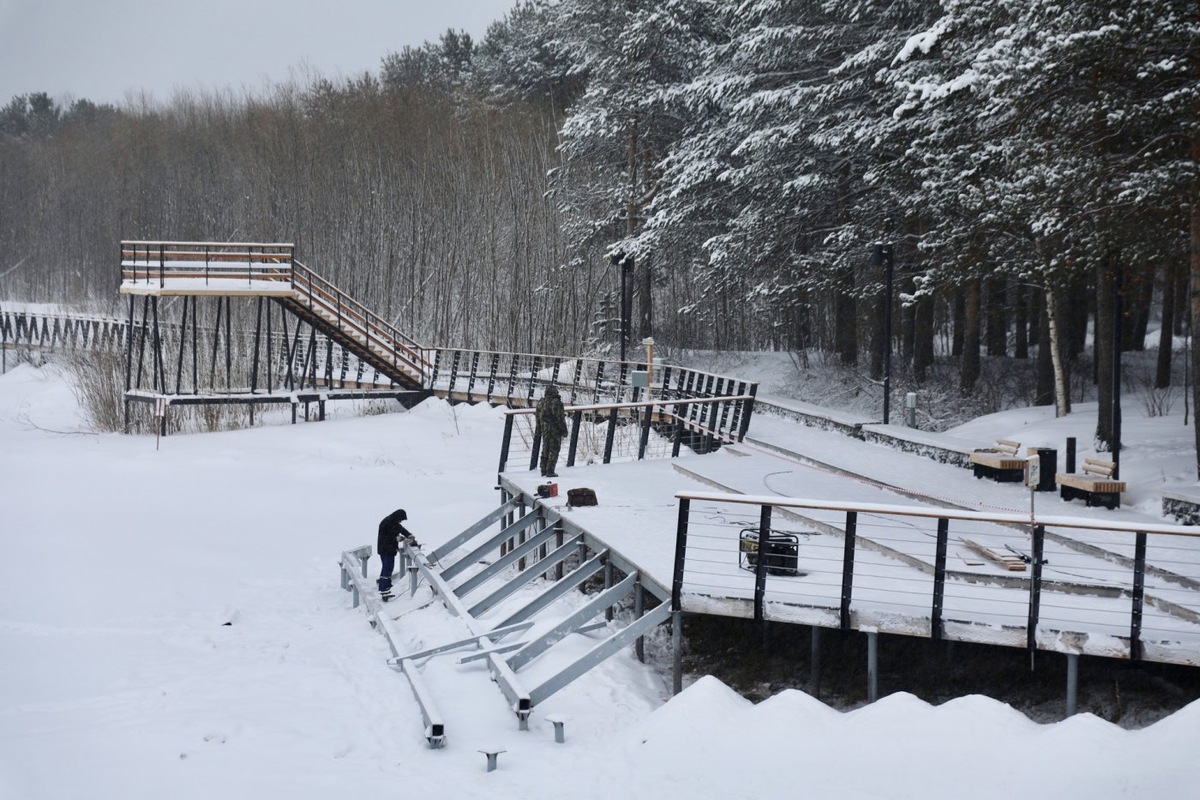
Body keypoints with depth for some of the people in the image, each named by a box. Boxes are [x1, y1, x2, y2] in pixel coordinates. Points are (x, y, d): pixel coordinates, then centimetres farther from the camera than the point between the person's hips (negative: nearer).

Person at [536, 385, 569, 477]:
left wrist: (539, 428, 20)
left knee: (545, 450, 15)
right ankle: (550, 471, -4)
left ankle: (544, 471, 18)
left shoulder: (541, 402, 7)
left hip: (545, 429, 7)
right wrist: (564, 429, -8)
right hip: (555, 429, -7)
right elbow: (560, 418, -16)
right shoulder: (556, 403, -17)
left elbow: (538, 417, 13)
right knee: (553, 450, -2)